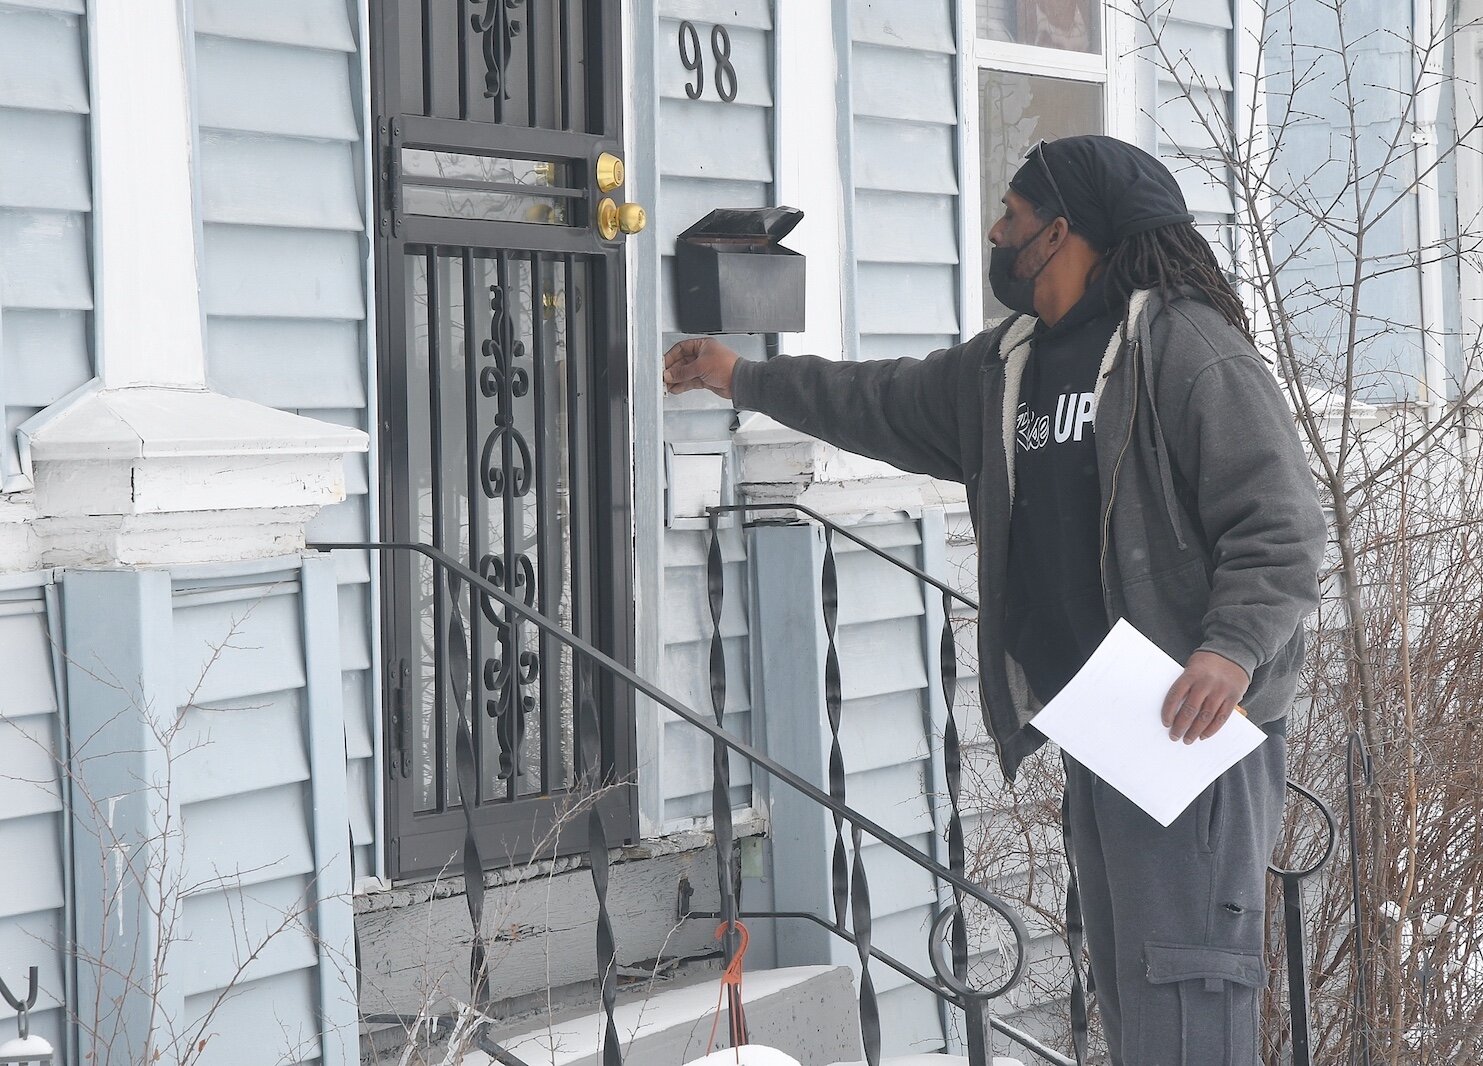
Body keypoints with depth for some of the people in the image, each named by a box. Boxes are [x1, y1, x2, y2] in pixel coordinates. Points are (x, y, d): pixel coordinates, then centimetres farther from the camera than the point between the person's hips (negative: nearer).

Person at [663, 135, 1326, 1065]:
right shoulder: (1007, 366, 17)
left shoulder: (1189, 349, -10)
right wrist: (745, 378, 38)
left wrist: (1233, 648, -28)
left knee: (1183, 990, -11)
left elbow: (1281, 521, -15)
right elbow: (886, 404, 32)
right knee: (1121, 992, 12)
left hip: (1196, 725, -9)